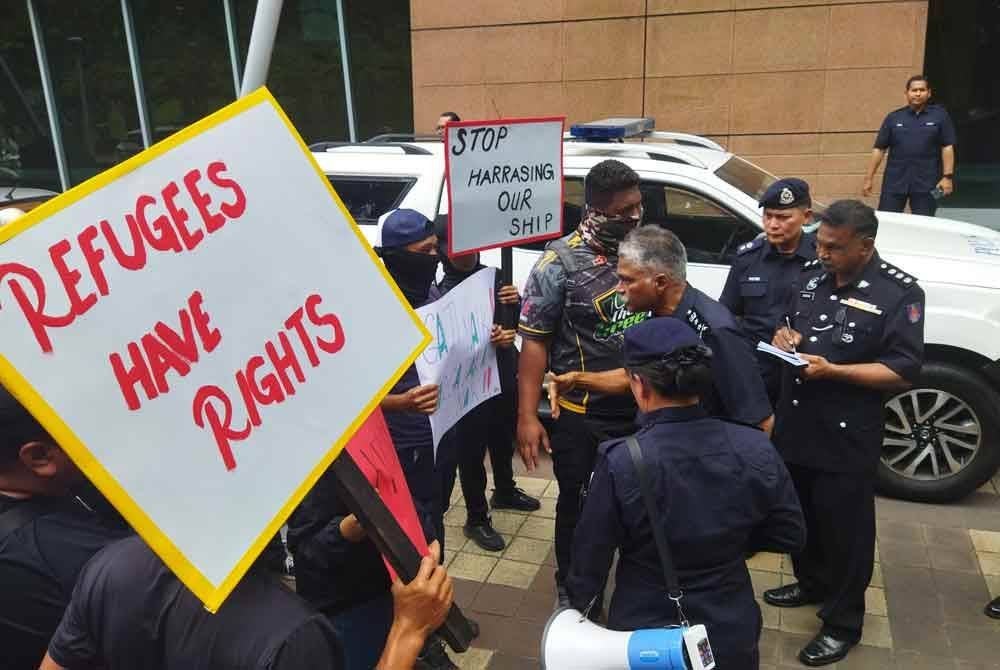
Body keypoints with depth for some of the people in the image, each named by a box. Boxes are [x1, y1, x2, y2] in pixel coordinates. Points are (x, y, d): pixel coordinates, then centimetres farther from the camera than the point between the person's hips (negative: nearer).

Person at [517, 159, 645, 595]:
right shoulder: (561, 262, -14)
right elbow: (534, 341, -12)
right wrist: (527, 416, -17)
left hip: (644, 408, 5)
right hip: (583, 416, -5)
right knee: (579, 509, 12)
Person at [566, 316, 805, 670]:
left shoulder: (620, 462, -27)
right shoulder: (756, 450, -18)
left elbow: (590, 558, -14)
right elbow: (791, 535, -3)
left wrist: (577, 605, 6)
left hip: (645, 636, -2)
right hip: (731, 633, 3)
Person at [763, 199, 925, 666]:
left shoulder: (898, 292, -13)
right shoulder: (811, 274, 5)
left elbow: (903, 372, -16)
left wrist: (831, 370, -25)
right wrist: (786, 336, -4)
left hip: (847, 436, -6)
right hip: (795, 423, 6)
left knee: (844, 528, 6)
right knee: (801, 512, 21)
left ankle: (842, 625, 23)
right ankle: (812, 583, 45)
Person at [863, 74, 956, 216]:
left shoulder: (940, 115, 4)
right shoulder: (894, 118, 7)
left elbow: (947, 147, 2)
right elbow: (879, 149, 5)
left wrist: (947, 176, -7)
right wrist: (869, 178, 1)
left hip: (925, 183, -1)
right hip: (894, 182, 1)